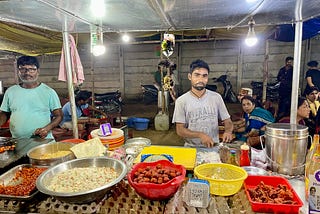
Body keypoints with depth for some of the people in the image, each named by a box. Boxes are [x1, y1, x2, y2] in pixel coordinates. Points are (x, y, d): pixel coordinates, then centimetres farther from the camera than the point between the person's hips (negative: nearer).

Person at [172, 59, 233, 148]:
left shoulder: (216, 97, 3)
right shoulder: (181, 100, -3)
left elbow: (228, 121, 8)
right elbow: (180, 130, -4)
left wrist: (228, 131, -14)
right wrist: (200, 135, -19)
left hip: (214, 147, 2)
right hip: (191, 148, -1)